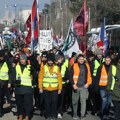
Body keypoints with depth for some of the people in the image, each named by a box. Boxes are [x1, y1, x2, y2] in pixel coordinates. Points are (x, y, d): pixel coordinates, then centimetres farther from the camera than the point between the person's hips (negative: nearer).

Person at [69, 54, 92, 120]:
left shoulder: (86, 66, 9)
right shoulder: (74, 66, -1)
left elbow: (89, 76, 12)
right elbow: (70, 76, -2)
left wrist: (88, 83, -1)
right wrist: (73, 84, -10)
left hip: (84, 87, 1)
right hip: (76, 87, -1)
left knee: (83, 101, -4)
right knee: (75, 101, 9)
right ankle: (75, 114, 25)